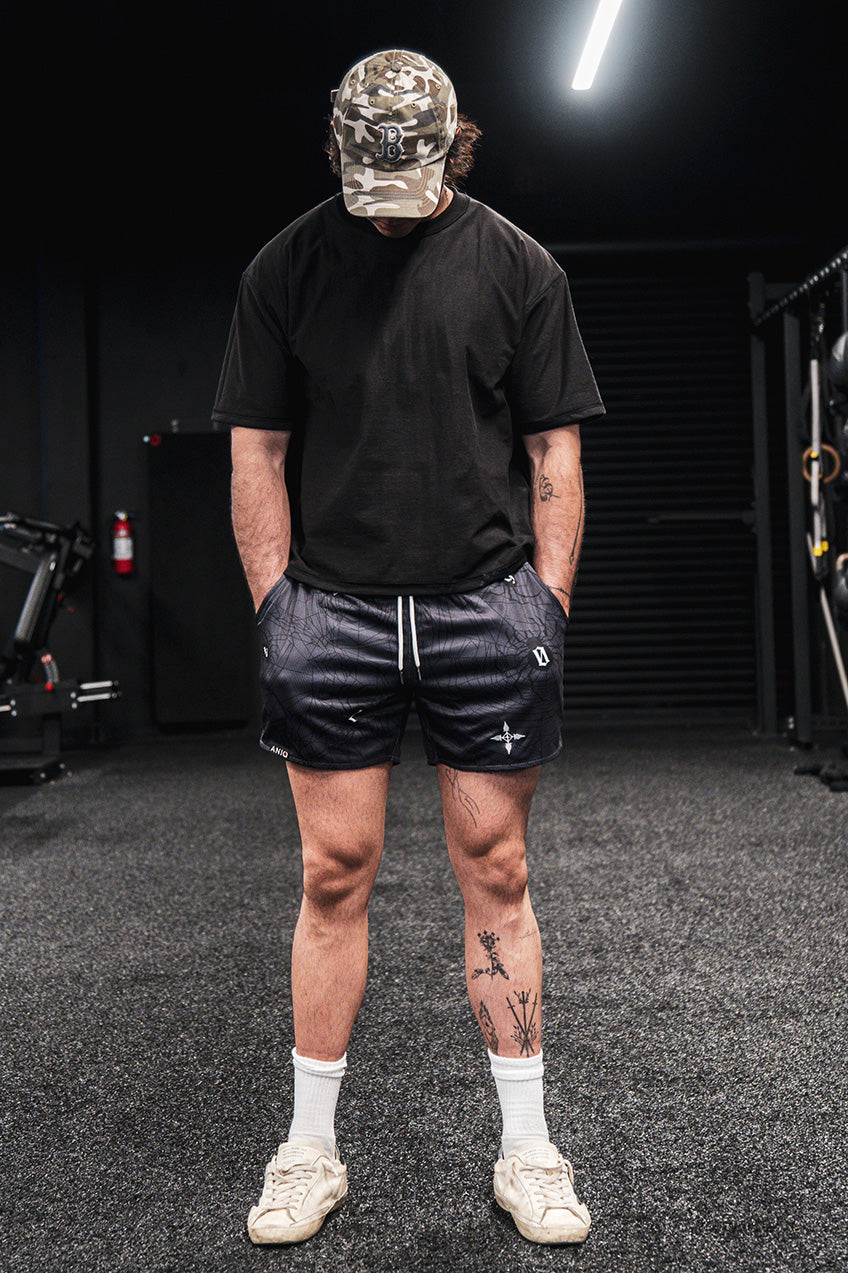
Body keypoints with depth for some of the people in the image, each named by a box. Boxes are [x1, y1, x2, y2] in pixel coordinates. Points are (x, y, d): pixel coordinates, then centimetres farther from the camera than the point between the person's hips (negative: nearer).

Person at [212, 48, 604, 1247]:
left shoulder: (516, 266, 6)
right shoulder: (288, 266, 7)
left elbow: (556, 452, 7)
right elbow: (256, 454, 7)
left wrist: (547, 609, 0)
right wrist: (276, 613, 1)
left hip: (488, 604, 0)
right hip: (332, 607, 0)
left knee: (495, 872, 5)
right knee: (336, 875, 4)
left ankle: (526, 1148, 18)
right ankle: (311, 1150, 18)